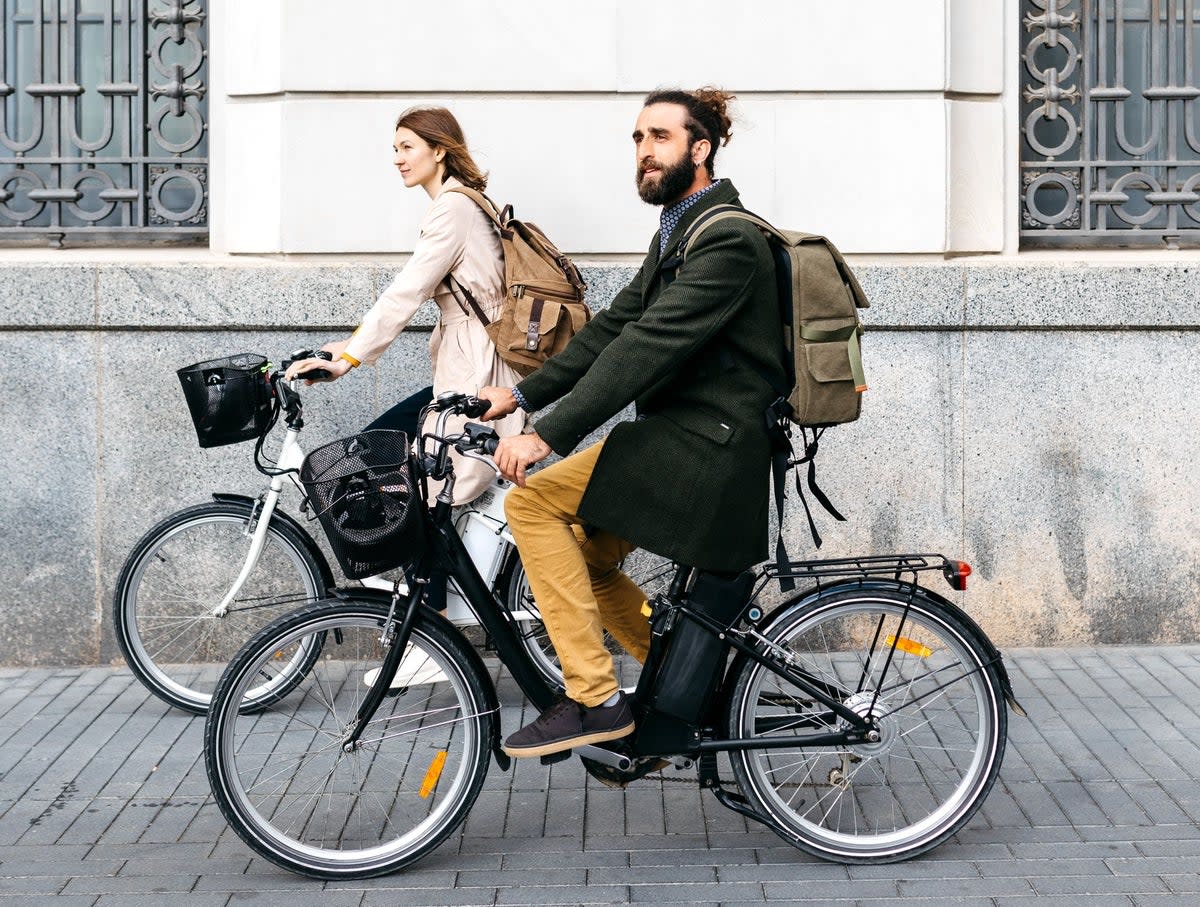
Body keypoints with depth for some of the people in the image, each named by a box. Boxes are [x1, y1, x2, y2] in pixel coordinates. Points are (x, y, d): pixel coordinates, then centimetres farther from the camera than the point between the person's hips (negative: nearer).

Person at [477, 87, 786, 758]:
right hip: (681, 439, 10)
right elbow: (616, 326, 15)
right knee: (583, 557, 16)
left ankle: (596, 699, -14)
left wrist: (549, 435, -30)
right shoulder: (679, 230, 17)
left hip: (706, 448, -10)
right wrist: (523, 393, 6)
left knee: (532, 499, -17)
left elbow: (649, 346, -25)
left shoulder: (727, 239, -16)